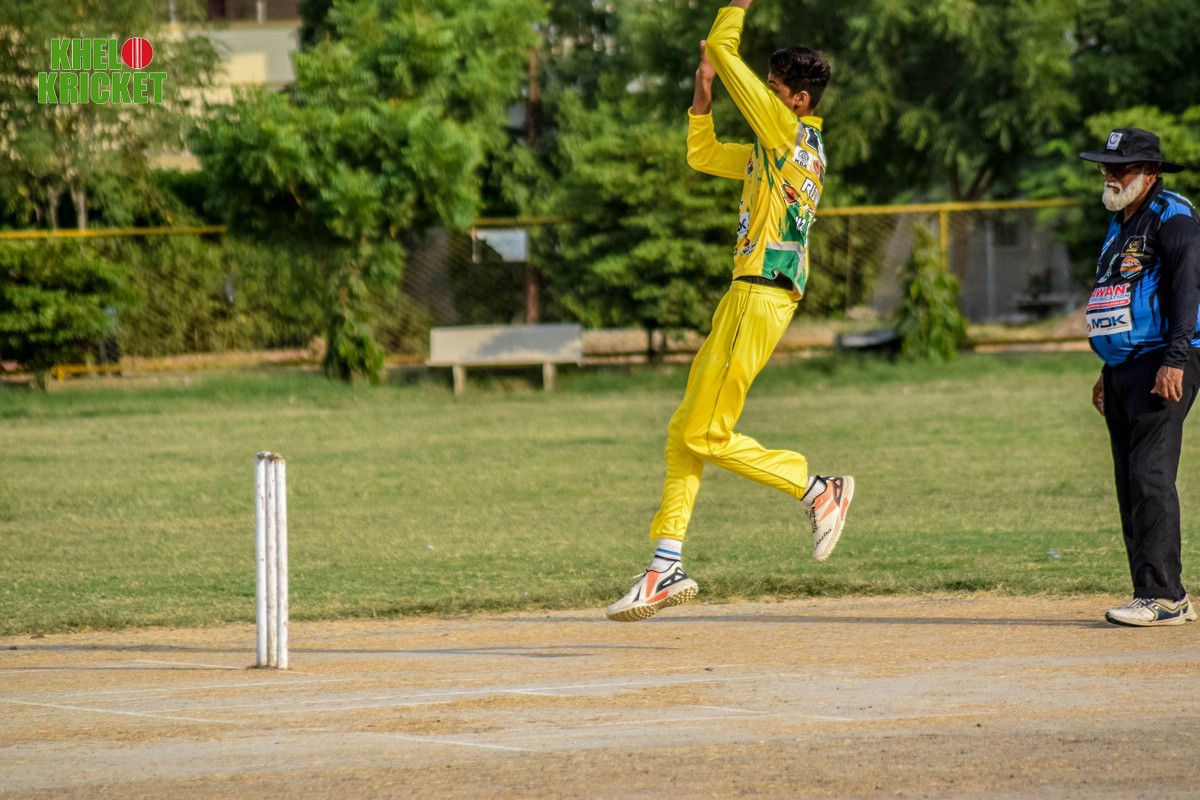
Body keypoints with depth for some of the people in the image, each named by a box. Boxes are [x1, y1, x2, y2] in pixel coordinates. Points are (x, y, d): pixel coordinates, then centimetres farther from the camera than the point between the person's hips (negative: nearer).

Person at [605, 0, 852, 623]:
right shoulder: (779, 149, 17)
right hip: (744, 296, 10)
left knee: (707, 436, -8)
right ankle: (666, 568, 8)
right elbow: (702, 155, 29)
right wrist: (703, 89, 19)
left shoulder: (791, 133, -11)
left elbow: (722, 51, -9)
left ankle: (818, 490, 1)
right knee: (684, 431, 8)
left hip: (761, 297, -10)